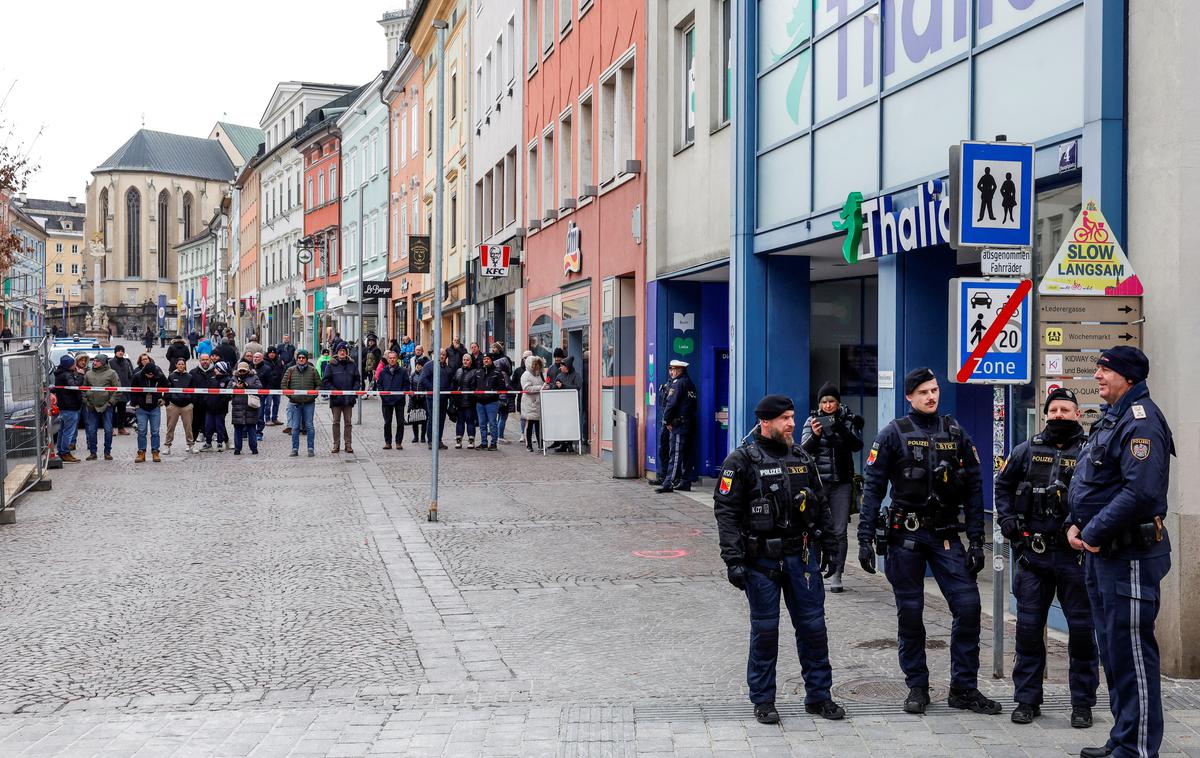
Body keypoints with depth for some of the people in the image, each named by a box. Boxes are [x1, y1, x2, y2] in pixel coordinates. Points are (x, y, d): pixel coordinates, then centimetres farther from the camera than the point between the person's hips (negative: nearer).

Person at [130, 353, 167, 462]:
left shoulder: (160, 376, -11)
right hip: (141, 408, 0)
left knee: (155, 432, 3)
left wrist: (163, 399, 0)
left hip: (155, 408, 0)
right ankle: (141, 453, 7)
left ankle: (155, 452, 9)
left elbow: (167, 388, 8)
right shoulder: (137, 376, -11)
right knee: (142, 431, 1)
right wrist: (135, 403, 0)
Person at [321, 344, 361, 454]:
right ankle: (336, 444, 11)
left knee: (348, 422, 5)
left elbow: (357, 379, 11)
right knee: (336, 422, 5)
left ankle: (348, 444, 11)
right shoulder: (331, 365, -1)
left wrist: (354, 390, -4)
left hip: (349, 399, 1)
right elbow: (325, 381, -2)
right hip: (336, 398, -1)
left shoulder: (352, 365, 6)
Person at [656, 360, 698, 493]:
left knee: (675, 454, -10)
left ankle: (669, 483, -12)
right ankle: (685, 482, 13)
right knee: (686, 454, 10)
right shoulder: (690, 383, 17)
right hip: (690, 424, 9)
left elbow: (671, 403, -16)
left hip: (679, 423, -9)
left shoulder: (678, 383, -10)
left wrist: (667, 421, -6)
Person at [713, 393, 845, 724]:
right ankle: (763, 700, 15)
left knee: (813, 626, 6)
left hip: (802, 556, 4)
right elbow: (725, 511, -9)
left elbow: (821, 505, 19)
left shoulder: (802, 458, 11)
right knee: (764, 629, 3)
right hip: (762, 559, -4)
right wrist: (733, 560, -14)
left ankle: (818, 695, 18)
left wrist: (828, 546, 15)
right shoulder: (742, 461, -5)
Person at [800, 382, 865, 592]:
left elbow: (857, 446, -10)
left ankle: (836, 575, 1)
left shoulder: (848, 420, 3)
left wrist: (841, 430, -26)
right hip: (817, 481, 0)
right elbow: (804, 449, -7)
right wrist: (814, 435, -27)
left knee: (839, 531, -3)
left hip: (841, 483, 0)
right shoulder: (812, 421, 3)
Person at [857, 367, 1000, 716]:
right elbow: (872, 487, -3)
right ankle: (917, 687, 17)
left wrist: (976, 541, 2)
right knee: (910, 613, 4)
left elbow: (973, 489, 8)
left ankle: (964, 688, 5)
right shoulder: (894, 434, -1)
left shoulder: (956, 433, 7)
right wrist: (865, 539, -10)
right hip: (904, 534, -2)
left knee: (968, 605, -7)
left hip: (945, 534, 2)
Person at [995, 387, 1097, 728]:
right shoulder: (1027, 450, 8)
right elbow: (1003, 485, 20)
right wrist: (1008, 520, 8)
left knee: (1082, 627, 4)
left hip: (1075, 555, -2)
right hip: (1032, 553, 3)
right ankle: (1027, 699, 16)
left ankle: (1082, 703, 16)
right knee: (1028, 627, 6)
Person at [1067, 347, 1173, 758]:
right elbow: (1089, 483, 23)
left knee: (1131, 651, -5)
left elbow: (1141, 491, -27)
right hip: (1101, 552, 11)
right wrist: (1076, 523, 7)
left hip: (1130, 554, -11)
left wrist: (1095, 532, -19)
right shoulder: (1110, 419, 16)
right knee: (1111, 648, 16)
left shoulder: (1140, 422, -16)